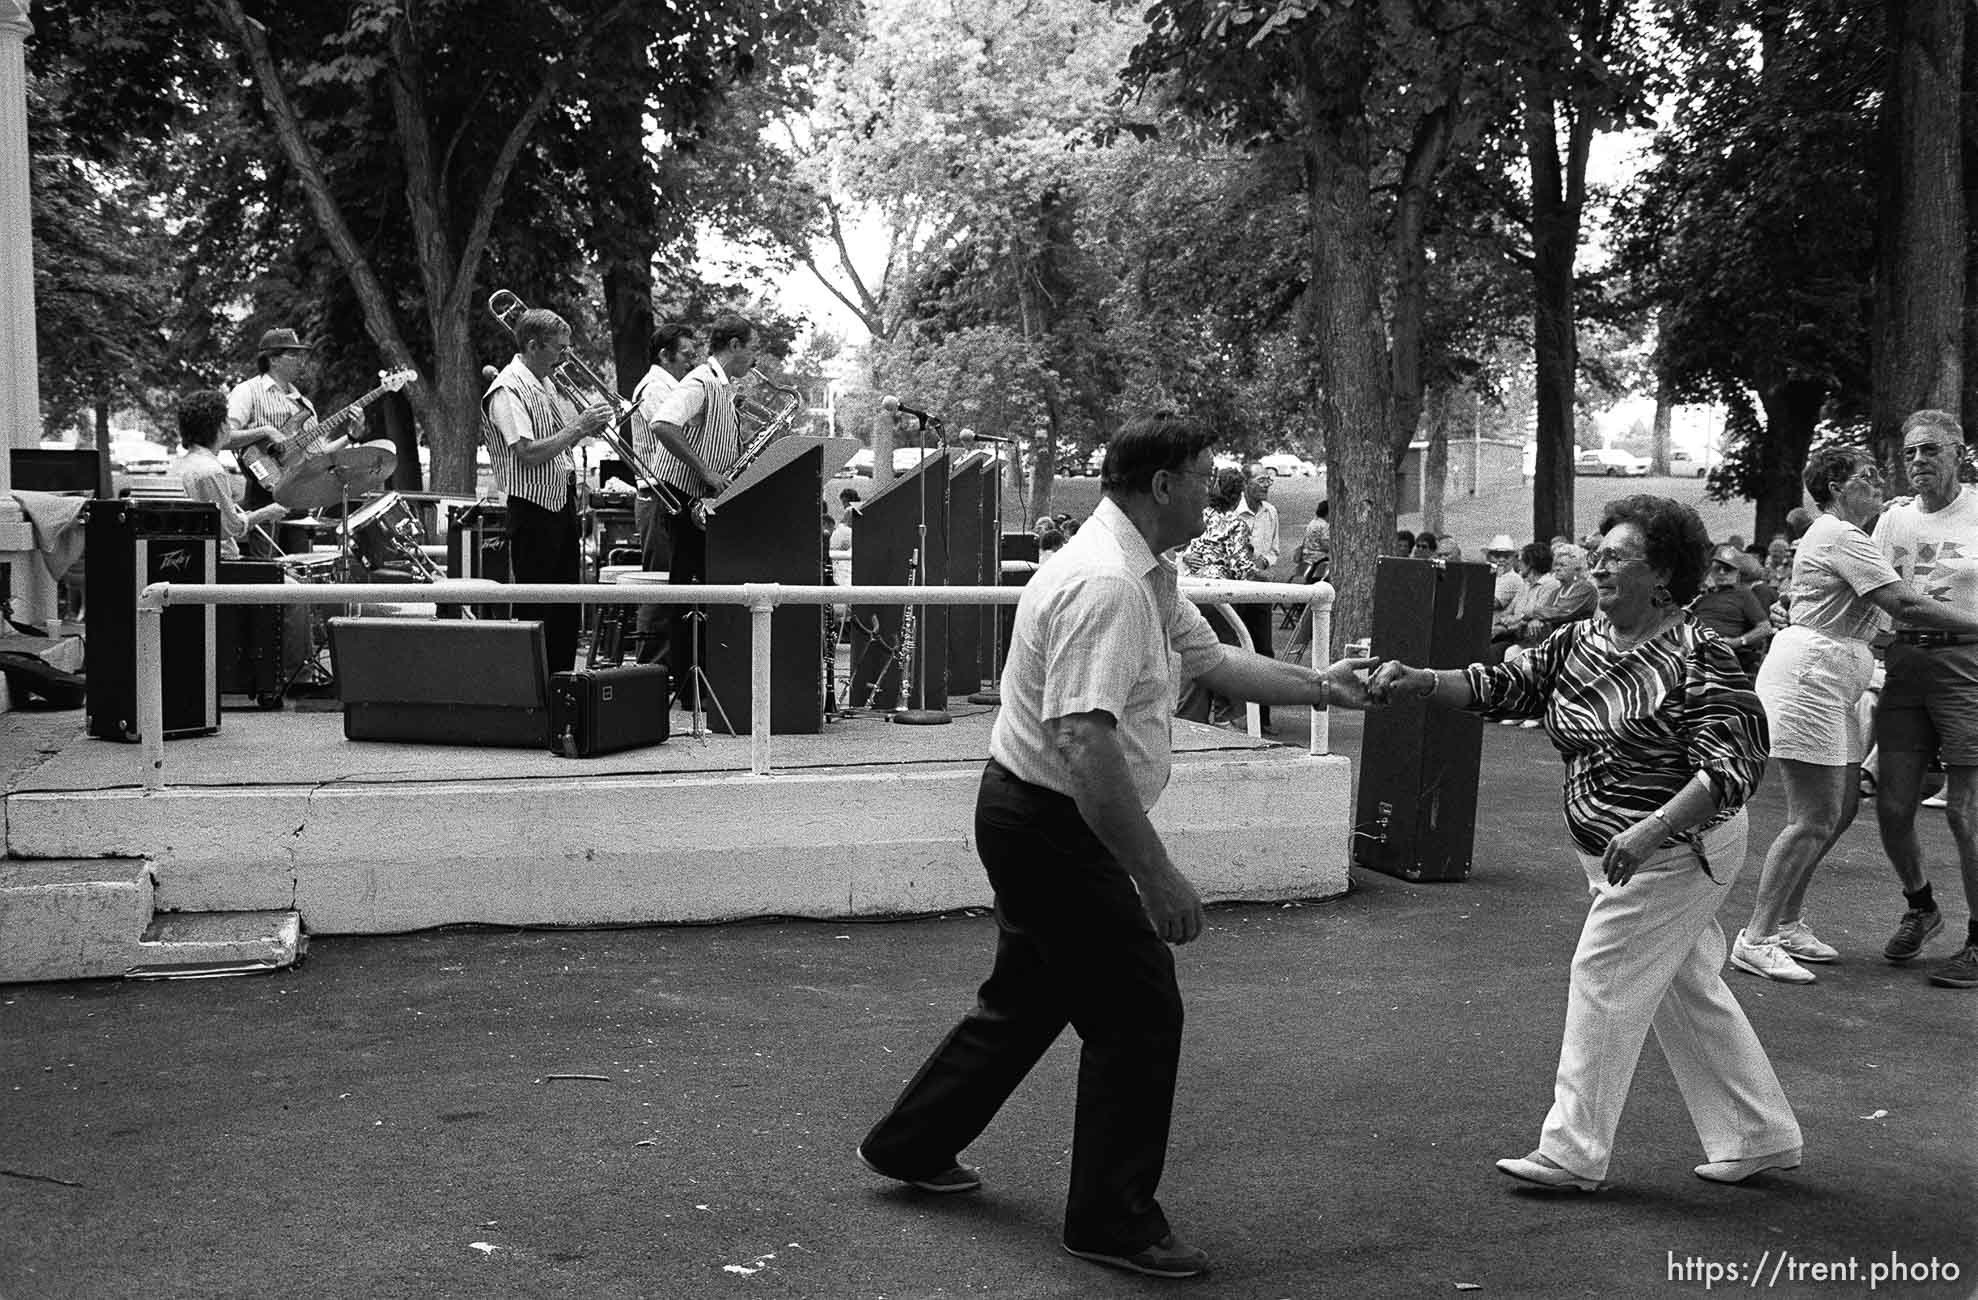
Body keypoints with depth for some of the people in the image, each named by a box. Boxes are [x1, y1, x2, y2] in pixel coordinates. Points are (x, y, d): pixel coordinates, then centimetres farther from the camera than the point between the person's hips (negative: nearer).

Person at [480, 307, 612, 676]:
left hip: (561, 502, 9)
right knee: (536, 611, -5)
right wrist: (578, 428, -19)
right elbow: (528, 454, -24)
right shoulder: (508, 390, -15)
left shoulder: (544, 384, 14)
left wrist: (586, 426, 5)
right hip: (532, 510, -9)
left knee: (567, 610, 13)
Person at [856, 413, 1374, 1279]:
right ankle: (1114, 1222, 11)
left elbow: (1212, 660, 21)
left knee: (1031, 997, 23)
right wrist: (1157, 875, -32)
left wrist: (1319, 687, 17)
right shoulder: (1107, 585, -26)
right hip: (1053, 824, -11)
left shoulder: (1145, 577, 9)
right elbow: (1085, 743, -33)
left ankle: (911, 1146, 36)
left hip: (1038, 822, 11)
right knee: (1140, 1014, -2)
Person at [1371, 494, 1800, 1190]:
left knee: (1603, 979, -6)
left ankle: (1573, 1153, 4)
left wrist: (1650, 831, -35)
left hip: (1677, 851, -8)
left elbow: (1732, 766, -24)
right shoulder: (1577, 642, 5)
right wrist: (1417, 681, -14)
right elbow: (1505, 686, 2)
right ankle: (1761, 1137, 28)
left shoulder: (1700, 659, -18)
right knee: (1688, 991, 14)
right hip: (1615, 852, 8)